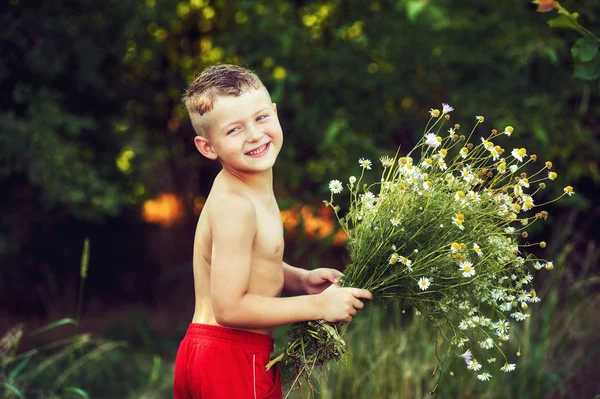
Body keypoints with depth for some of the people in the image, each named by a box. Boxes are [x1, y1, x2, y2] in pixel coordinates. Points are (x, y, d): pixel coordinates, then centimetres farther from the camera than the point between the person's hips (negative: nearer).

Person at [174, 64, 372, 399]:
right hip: (231, 362, -9)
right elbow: (229, 307, -25)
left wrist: (302, 280, 1)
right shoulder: (235, 206, -23)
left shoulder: (255, 187, 5)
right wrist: (319, 305, -20)